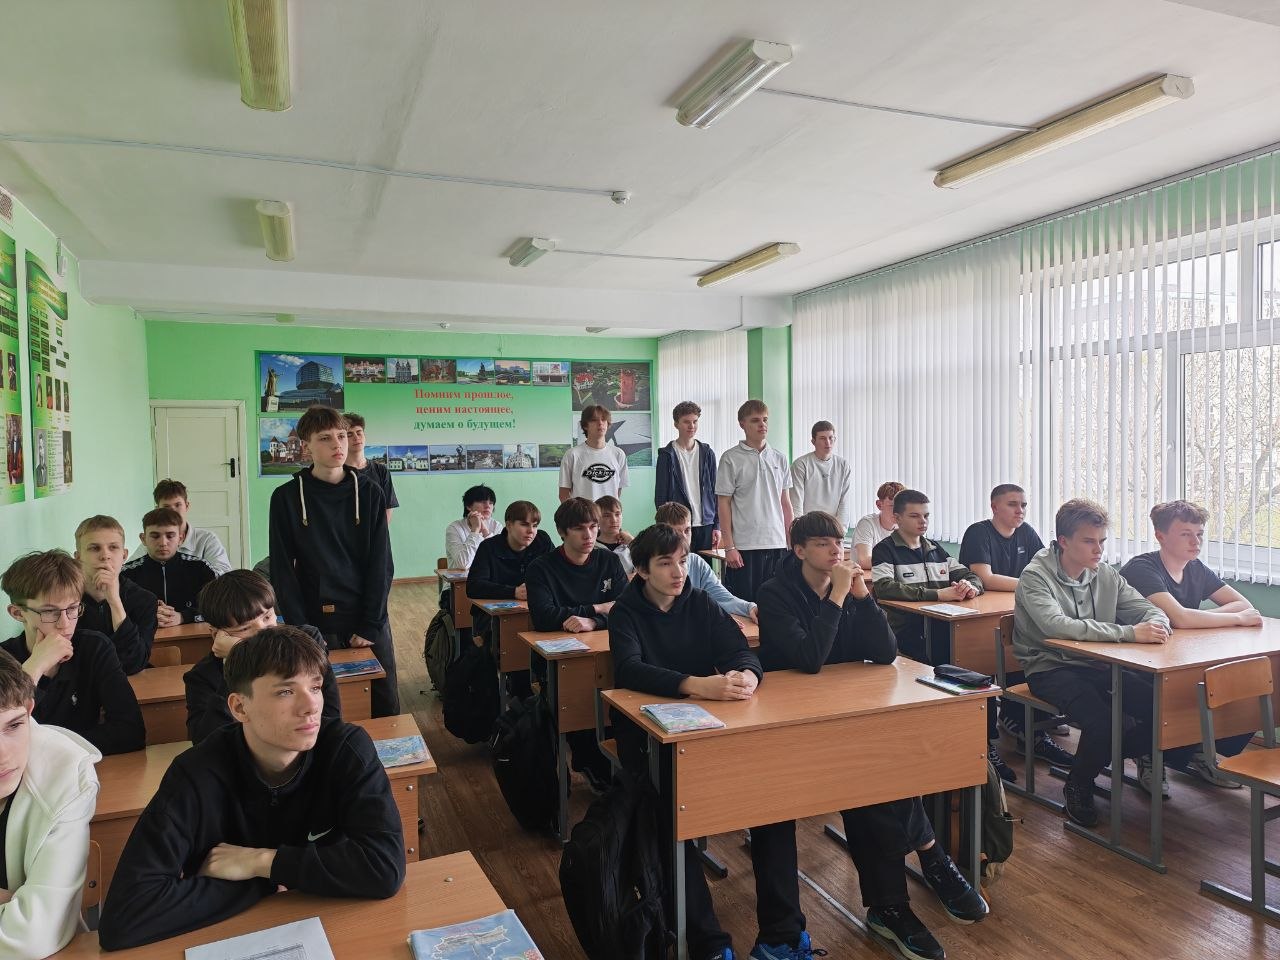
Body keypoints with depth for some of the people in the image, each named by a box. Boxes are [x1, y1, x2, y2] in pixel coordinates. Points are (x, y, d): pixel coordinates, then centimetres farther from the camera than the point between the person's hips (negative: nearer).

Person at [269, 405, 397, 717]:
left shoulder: (369, 494, 1)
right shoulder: (286, 498, -1)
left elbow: (381, 564, -2)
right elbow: (283, 571, -2)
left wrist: (370, 625, -8)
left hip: (369, 623, 1)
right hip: (316, 624, -1)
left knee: (386, 710, 7)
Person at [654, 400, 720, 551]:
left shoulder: (707, 453, 9)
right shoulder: (667, 455, 0)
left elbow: (715, 492, 11)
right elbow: (660, 495, 0)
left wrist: (717, 526, 6)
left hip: (706, 524, 3)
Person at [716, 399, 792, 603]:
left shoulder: (779, 459, 11)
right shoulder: (731, 458, -3)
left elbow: (785, 502, 14)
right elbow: (724, 503, -4)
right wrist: (728, 546, -9)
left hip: (776, 543, 4)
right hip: (744, 546, -4)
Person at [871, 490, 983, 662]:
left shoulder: (935, 549, 20)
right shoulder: (885, 550, -2)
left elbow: (971, 576, 17)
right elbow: (885, 589, -17)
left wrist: (971, 587, -9)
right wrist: (937, 594, -21)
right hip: (905, 633, -6)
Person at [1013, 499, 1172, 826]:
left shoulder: (1106, 575, 7)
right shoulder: (1035, 577, -14)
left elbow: (1151, 610, 9)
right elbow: (1056, 626, -30)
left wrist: (1154, 626, -18)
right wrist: (1130, 633, -33)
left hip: (1097, 665, 6)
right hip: (1051, 668, -6)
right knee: (1102, 721, -29)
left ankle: (1131, 758, 15)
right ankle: (1078, 787, 2)